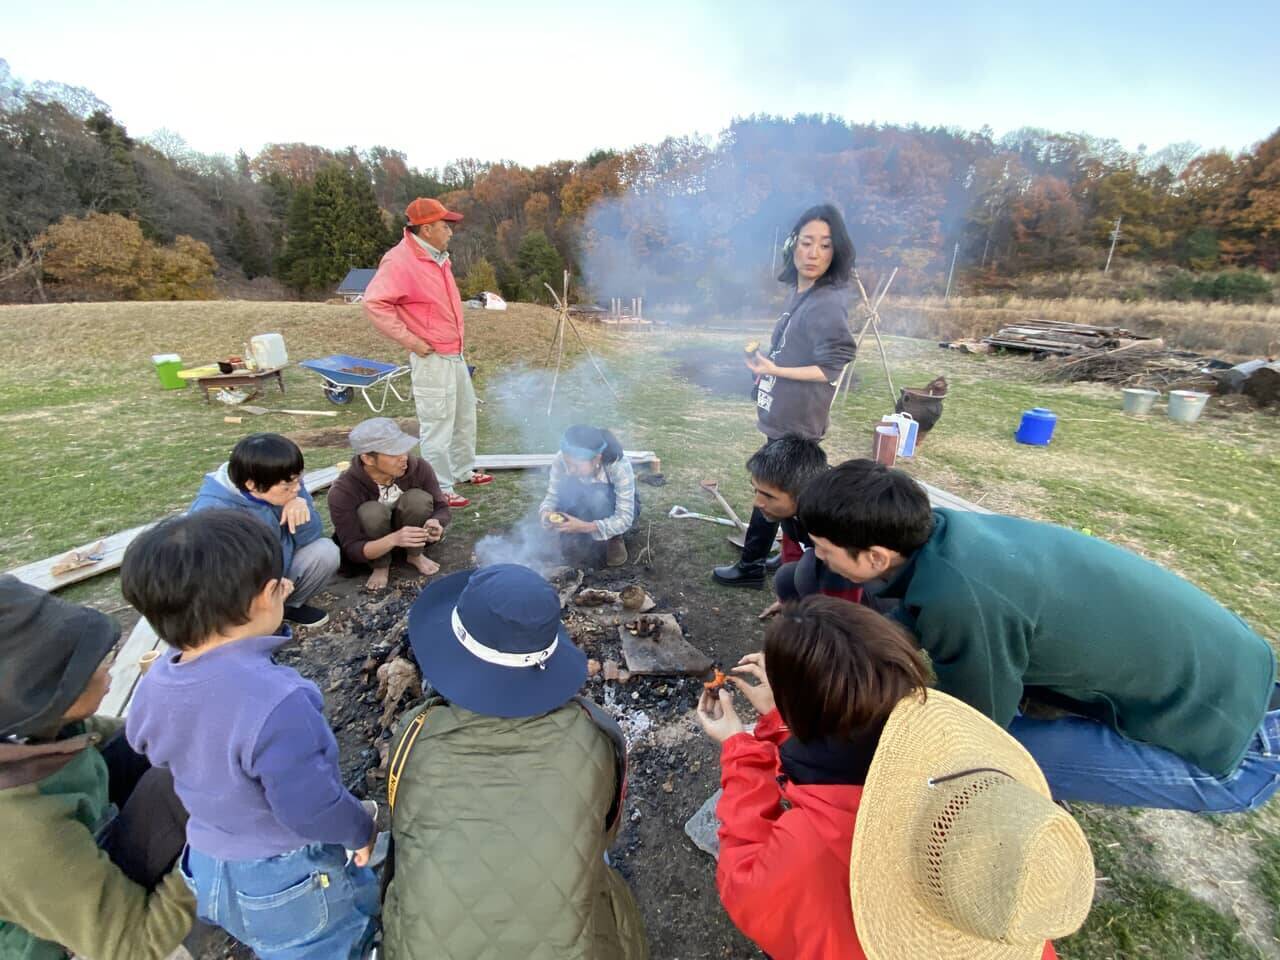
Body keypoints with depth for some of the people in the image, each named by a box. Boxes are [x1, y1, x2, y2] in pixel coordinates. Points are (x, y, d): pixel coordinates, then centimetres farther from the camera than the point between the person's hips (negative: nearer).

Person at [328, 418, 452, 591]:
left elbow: (441, 507, -12)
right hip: (372, 548, -2)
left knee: (419, 499, -28)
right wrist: (393, 540, -47)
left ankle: (415, 555, -2)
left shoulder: (419, 468, -24)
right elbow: (352, 550, -26)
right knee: (372, 512, -33)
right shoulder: (343, 491, -29)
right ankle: (381, 566, -7)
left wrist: (435, 523, -38)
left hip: (411, 535, 2)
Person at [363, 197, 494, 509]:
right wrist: (411, 341, -21)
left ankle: (464, 470, 35)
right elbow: (374, 304, -23)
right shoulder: (400, 260, -16)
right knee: (438, 426, -4)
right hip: (432, 359, -10)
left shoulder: (438, 258, 13)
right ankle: (440, 490, 7)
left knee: (465, 415, 19)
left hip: (455, 354, 10)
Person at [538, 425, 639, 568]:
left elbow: (625, 519, -35)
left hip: (619, 508, -1)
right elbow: (552, 495, -16)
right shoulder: (561, 460, -26)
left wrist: (585, 526, -48)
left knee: (598, 497, -36)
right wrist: (546, 513, -40)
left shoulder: (619, 466, -36)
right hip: (586, 510, 2)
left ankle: (614, 538, -9)